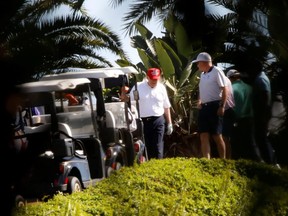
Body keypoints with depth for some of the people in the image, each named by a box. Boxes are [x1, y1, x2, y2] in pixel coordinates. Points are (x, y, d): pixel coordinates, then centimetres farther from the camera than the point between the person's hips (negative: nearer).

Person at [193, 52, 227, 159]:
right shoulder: (203, 74, 17)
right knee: (204, 136, -2)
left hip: (214, 106, -8)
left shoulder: (216, 72, -8)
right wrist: (199, 101, 8)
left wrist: (222, 106, -17)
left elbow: (224, 90, -11)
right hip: (204, 107, 8)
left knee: (217, 136, -4)